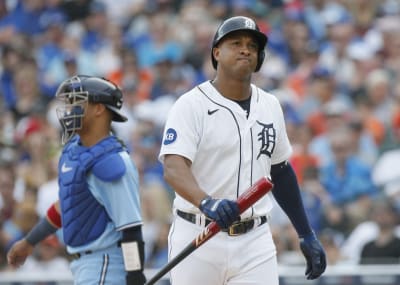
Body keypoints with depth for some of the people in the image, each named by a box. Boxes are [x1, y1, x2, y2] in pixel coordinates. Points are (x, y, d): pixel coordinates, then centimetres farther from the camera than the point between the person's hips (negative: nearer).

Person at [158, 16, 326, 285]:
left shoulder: (270, 106, 11)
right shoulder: (191, 105, -8)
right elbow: (173, 168, -22)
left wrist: (307, 235, 18)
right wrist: (206, 202, -42)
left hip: (255, 243, 4)